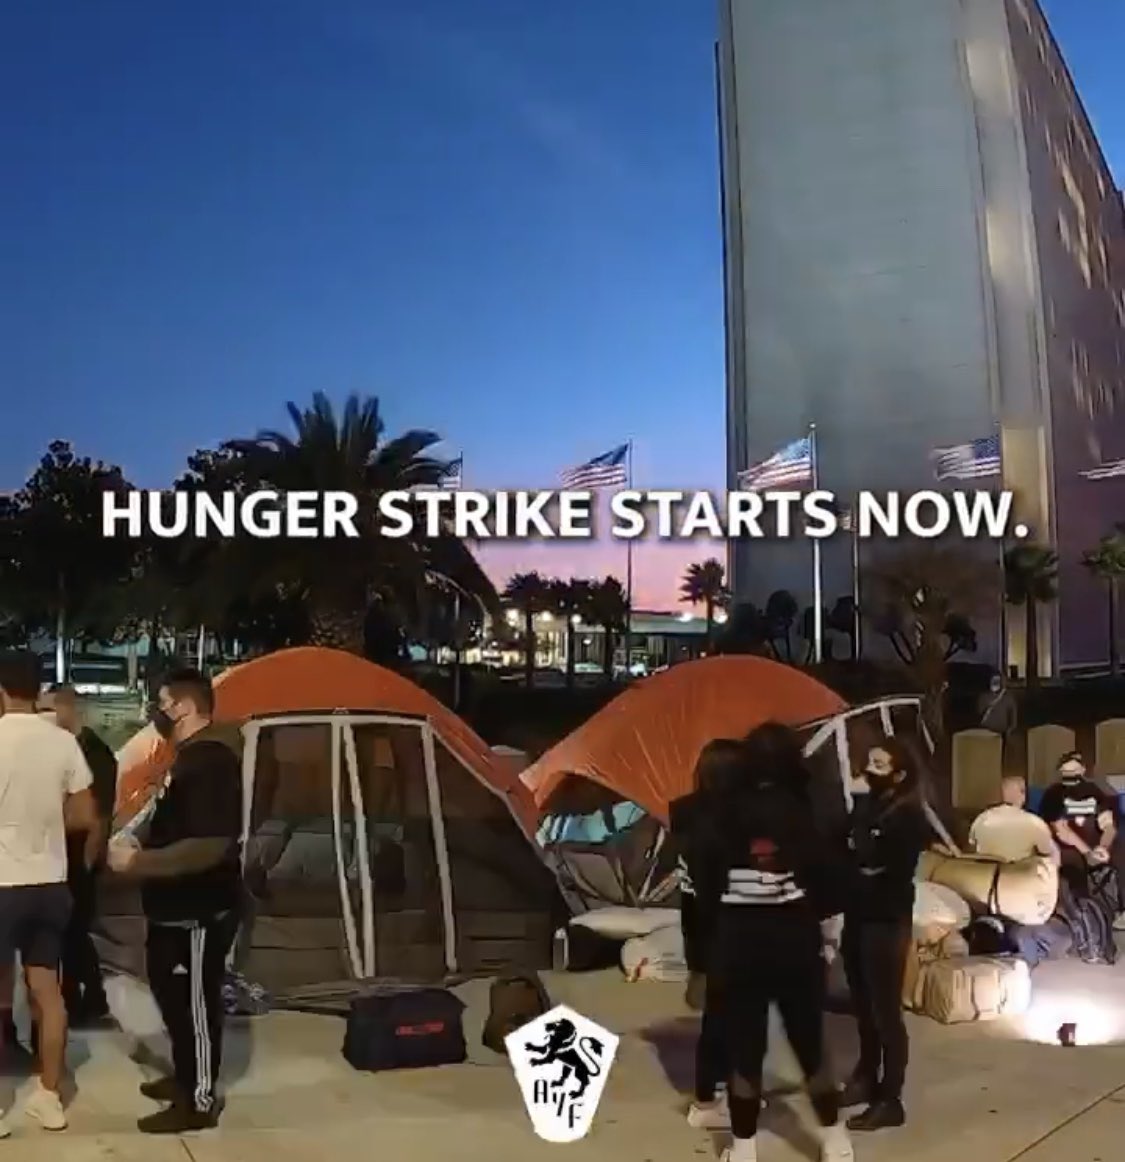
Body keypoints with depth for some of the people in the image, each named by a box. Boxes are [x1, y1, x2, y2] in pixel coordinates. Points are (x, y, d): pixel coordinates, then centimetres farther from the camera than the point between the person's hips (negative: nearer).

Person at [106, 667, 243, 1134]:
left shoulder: (210, 761, -23)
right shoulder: (191, 756, 11)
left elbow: (210, 846, -30)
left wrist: (138, 862, -24)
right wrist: (141, 849, 11)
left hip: (199, 915, -11)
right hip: (177, 909, 11)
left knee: (195, 1004, 2)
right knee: (173, 995, 22)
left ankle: (198, 1102, 15)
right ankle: (185, 1077, 38)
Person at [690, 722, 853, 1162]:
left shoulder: (720, 810, -4)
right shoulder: (808, 808, -6)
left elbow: (704, 877, -4)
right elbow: (829, 875, -6)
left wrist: (721, 918, 9)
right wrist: (812, 910, 11)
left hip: (737, 940, 0)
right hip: (796, 940, 0)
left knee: (743, 1047, 9)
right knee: (809, 1043, 14)